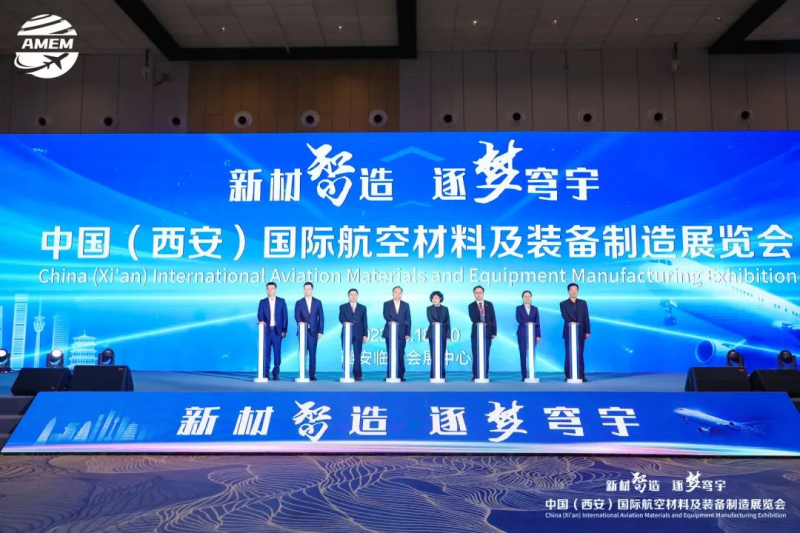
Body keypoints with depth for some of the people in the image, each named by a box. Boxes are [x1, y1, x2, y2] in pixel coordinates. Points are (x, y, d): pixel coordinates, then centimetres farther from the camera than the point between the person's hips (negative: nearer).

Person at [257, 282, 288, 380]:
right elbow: (260, 315, -1)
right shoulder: (262, 302, 8)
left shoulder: (281, 301, 7)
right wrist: (262, 321, -25)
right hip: (266, 330, 0)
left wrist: (284, 330, -3)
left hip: (277, 331, 0)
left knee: (277, 353, 1)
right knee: (266, 353, 1)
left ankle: (276, 374, 7)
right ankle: (265, 374, 7)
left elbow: (285, 316, 4)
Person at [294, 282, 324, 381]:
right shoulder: (299, 303, 6)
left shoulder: (318, 302, 7)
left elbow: (321, 317, 4)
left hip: (313, 331, 0)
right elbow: (297, 316, -4)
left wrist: (320, 331, -3)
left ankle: (312, 374, 5)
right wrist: (301, 323, -25)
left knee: (312, 353, 1)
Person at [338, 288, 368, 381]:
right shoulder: (343, 307, 10)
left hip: (358, 334, 1)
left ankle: (357, 375, 0)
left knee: (357, 355, -1)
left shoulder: (362, 308, 13)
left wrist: (365, 335, 0)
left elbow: (364, 322, 8)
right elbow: (341, 318, -5)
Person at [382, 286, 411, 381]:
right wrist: (392, 321, -24)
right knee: (390, 355, 1)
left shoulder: (405, 305, 10)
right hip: (390, 332, -1)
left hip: (401, 333, 1)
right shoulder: (387, 304, 7)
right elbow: (386, 316, -8)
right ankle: (389, 375, 4)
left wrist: (408, 333, -3)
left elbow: (408, 320, 6)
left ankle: (401, 375, 3)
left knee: (401, 355, -1)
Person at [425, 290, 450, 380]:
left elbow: (448, 322, 7)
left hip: (443, 334, 1)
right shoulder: (429, 308, 6)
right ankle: (433, 375, -1)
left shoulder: (445, 309, 11)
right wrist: (434, 322, -33)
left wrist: (448, 335, 0)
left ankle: (441, 374, 5)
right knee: (434, 355, -3)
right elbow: (430, 319, -11)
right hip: (433, 334, -1)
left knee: (442, 355, 0)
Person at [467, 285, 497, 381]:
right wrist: (479, 323, -31)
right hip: (476, 333, -1)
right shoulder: (471, 306, 4)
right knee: (476, 355, -2)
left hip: (487, 333, 1)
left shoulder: (489, 304, 9)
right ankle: (475, 376, 3)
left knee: (486, 355, 3)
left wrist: (494, 332, -1)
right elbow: (473, 318, -12)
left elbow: (493, 319, 6)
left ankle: (485, 375, 8)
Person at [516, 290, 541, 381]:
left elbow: (537, 323, 7)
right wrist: (527, 323, -23)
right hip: (522, 334, -1)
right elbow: (518, 319, -8)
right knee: (523, 355, -3)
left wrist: (538, 335, 0)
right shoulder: (519, 308, 7)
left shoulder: (535, 309, 11)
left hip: (532, 334, 1)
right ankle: (524, 375, 0)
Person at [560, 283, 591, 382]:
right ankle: (568, 376, 3)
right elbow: (564, 316, -10)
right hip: (569, 332, -1)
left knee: (580, 355, 2)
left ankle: (581, 375, 4)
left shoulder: (583, 303, 11)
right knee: (568, 355, -1)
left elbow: (586, 317, 5)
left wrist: (588, 331, -2)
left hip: (580, 332, 1)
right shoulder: (563, 304, 5)